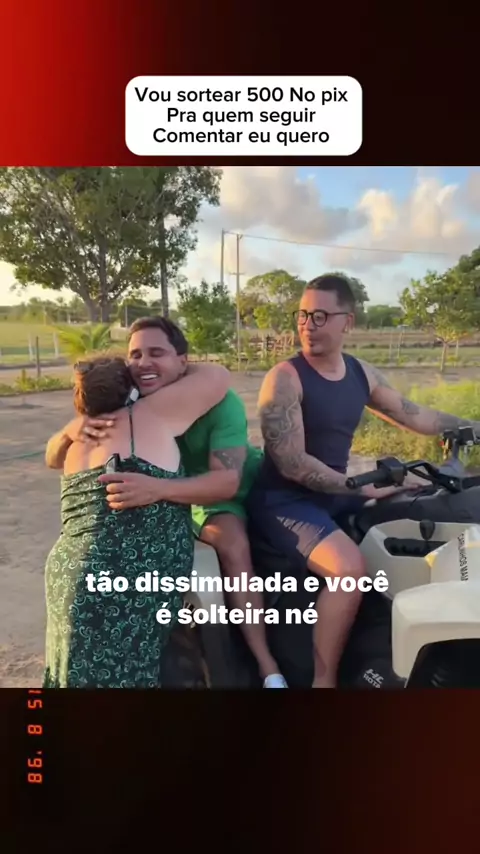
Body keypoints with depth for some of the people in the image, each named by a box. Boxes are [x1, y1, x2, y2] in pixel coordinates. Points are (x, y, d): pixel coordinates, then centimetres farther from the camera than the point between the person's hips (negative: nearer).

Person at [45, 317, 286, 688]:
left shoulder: (221, 402, -32)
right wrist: (71, 431, -43)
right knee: (233, 545, -24)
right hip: (192, 498, 2)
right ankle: (269, 668, -11)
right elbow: (54, 460, -18)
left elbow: (227, 480, -44)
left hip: (246, 482, -1)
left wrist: (157, 488, -60)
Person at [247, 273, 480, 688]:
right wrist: (360, 487, -26)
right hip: (284, 499, -7)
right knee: (349, 566, -31)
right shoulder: (285, 377, -15)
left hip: (338, 492, 7)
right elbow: (291, 464, -22)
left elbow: (416, 415, 17)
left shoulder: (362, 373, 5)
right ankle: (325, 678, -11)